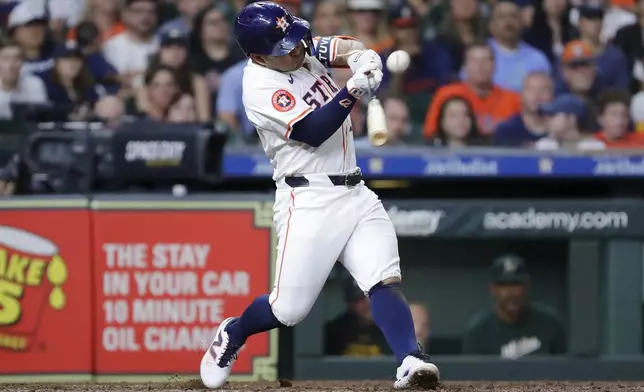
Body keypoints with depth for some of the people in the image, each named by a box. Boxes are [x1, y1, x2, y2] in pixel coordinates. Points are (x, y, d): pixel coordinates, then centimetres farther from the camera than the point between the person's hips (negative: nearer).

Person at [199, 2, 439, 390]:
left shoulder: (304, 48, 8)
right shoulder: (260, 85, -15)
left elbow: (350, 49, -1)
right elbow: (313, 132, -22)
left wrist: (362, 57, -25)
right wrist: (355, 89, -33)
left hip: (355, 194, 6)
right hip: (309, 201, -6)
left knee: (386, 280, -15)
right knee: (290, 309, -3)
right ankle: (231, 336, 25)